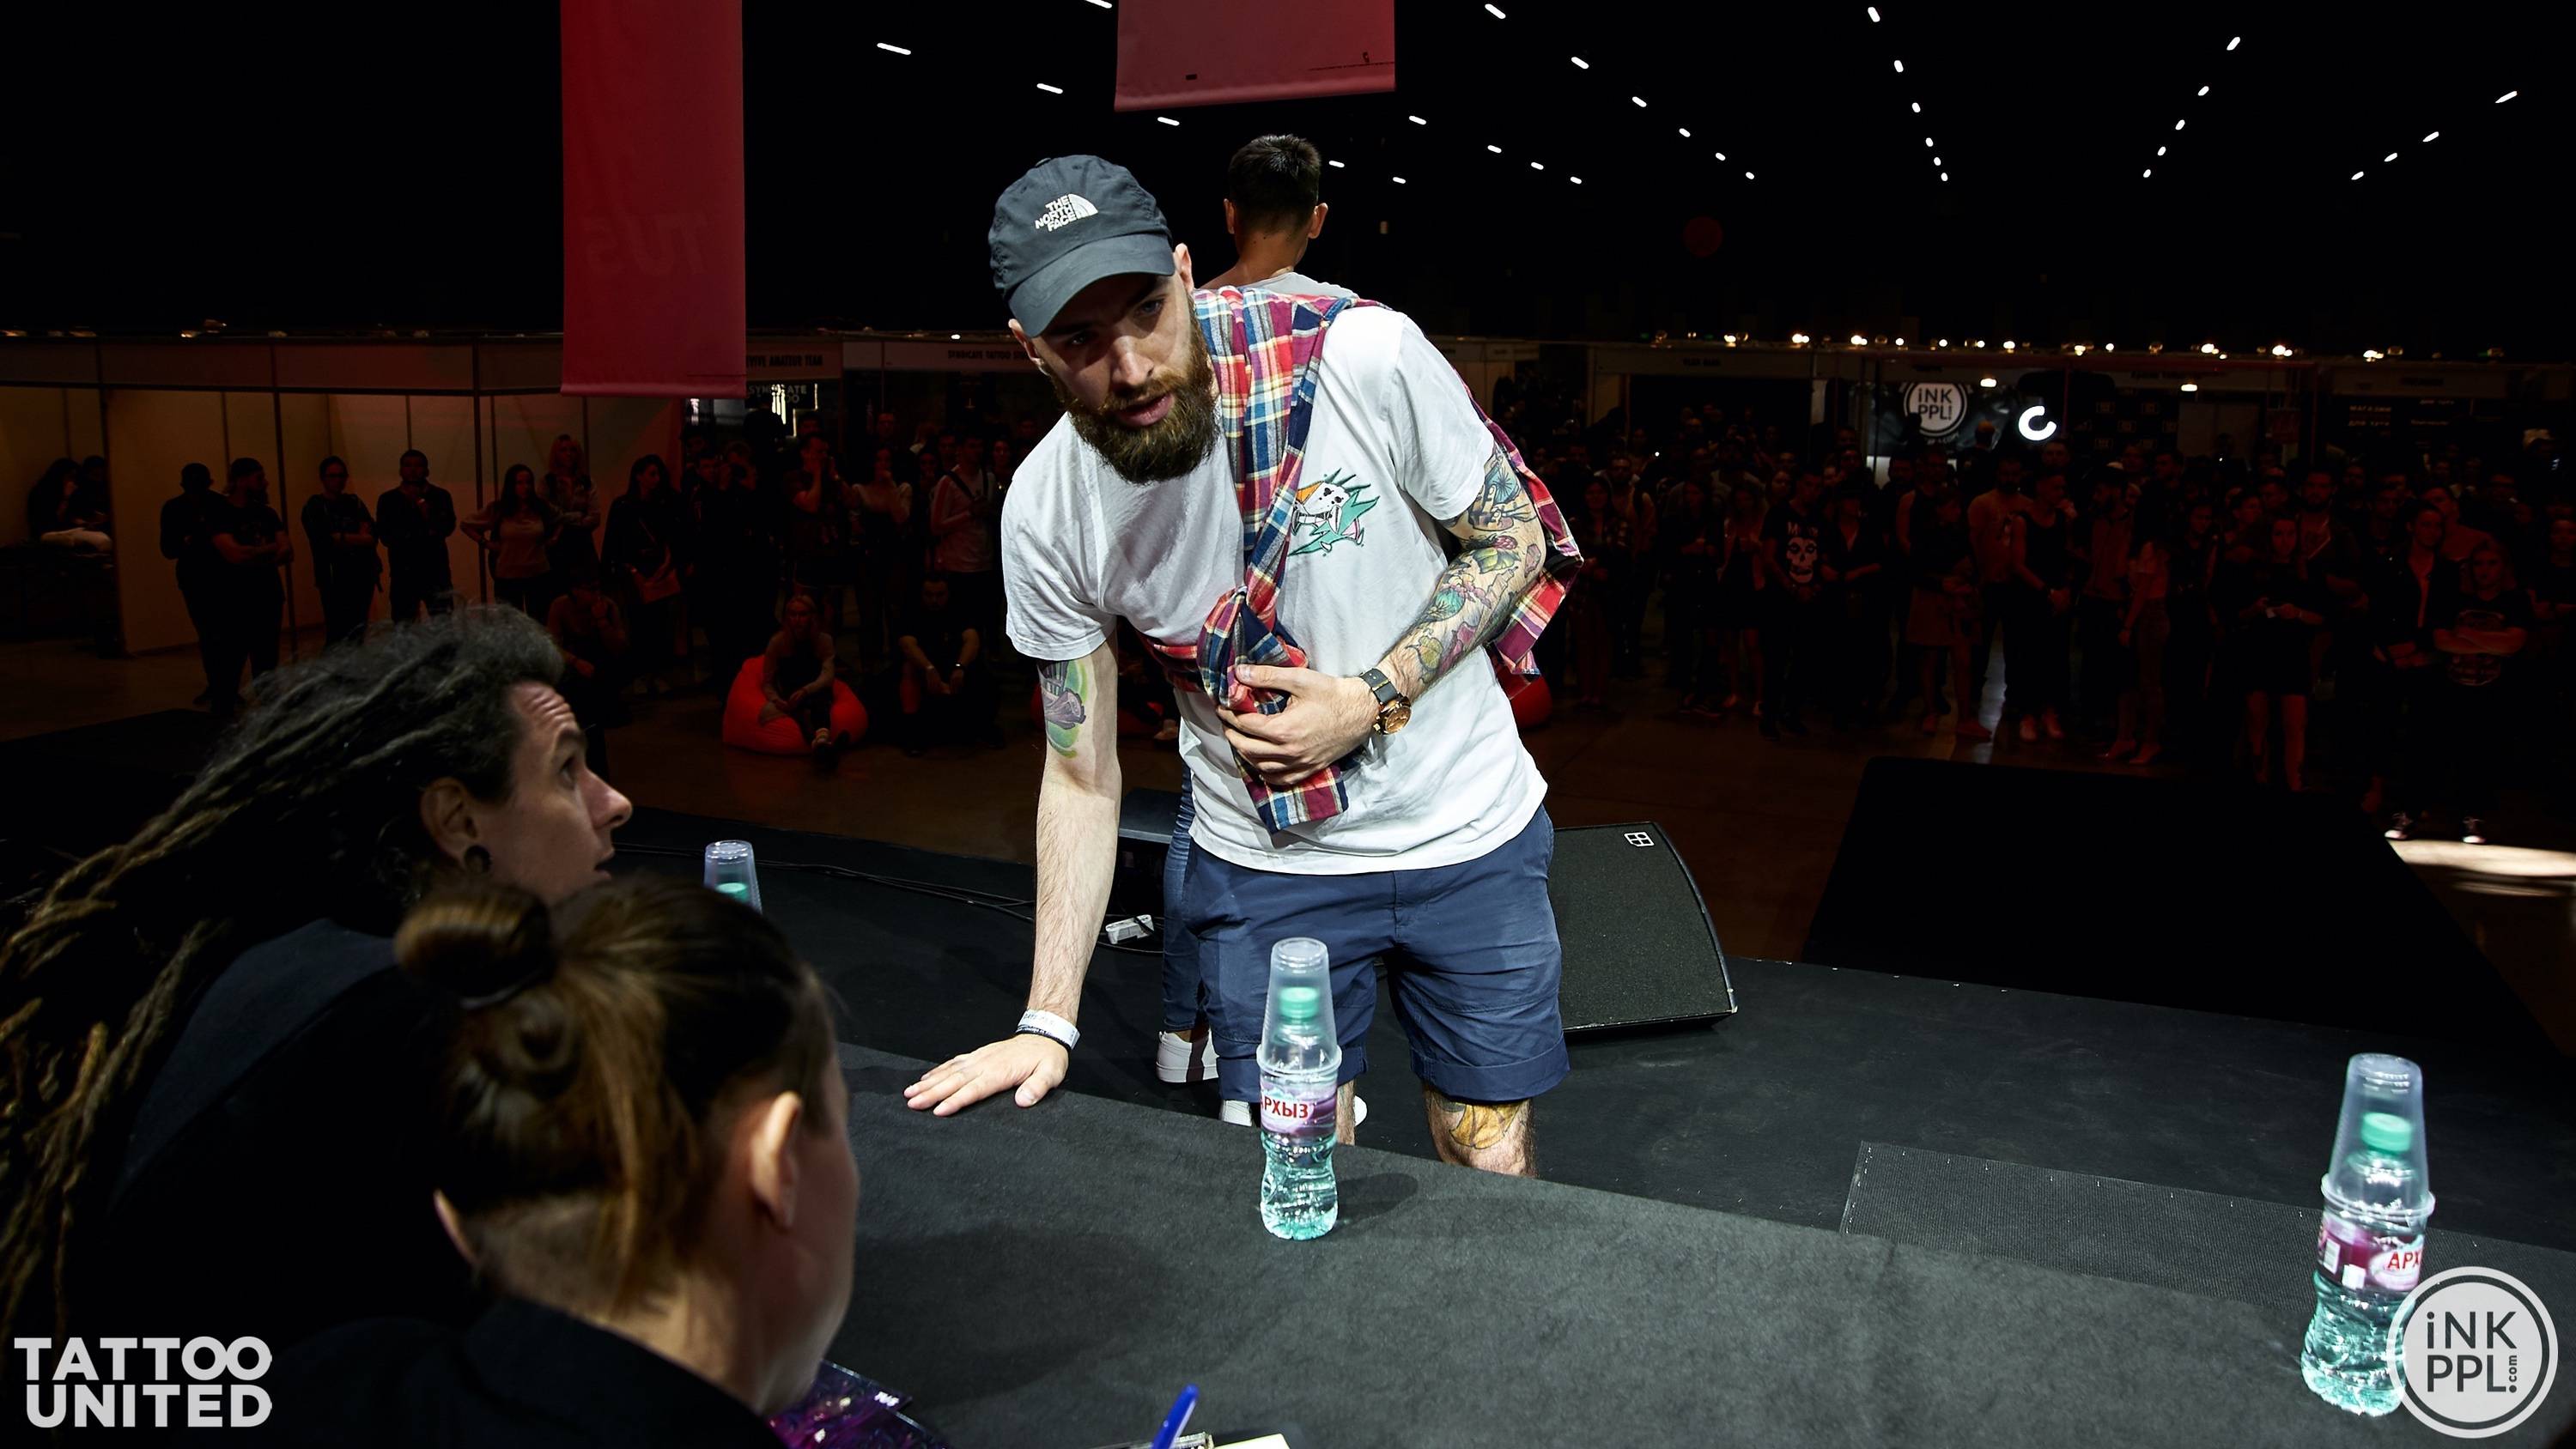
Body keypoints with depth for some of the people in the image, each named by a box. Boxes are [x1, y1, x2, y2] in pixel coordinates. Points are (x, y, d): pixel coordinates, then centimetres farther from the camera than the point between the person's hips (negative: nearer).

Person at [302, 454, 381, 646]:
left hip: (363, 574, 5)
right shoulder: (315, 506, 2)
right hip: (335, 578, -4)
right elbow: (322, 540, -10)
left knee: (358, 633, 3)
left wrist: (341, 538, -10)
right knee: (338, 635, -11)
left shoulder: (354, 502, 16)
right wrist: (358, 538, -2)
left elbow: (372, 534, 7)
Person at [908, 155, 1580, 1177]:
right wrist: (1049, 1022, -7)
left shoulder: (1365, 357, -21)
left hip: (1465, 834, 0)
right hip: (1261, 866, 1)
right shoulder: (1047, 517, -13)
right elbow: (1082, 776, -4)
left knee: (1492, 1167, 13)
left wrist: (1371, 701, -20)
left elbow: (1515, 542, -6)